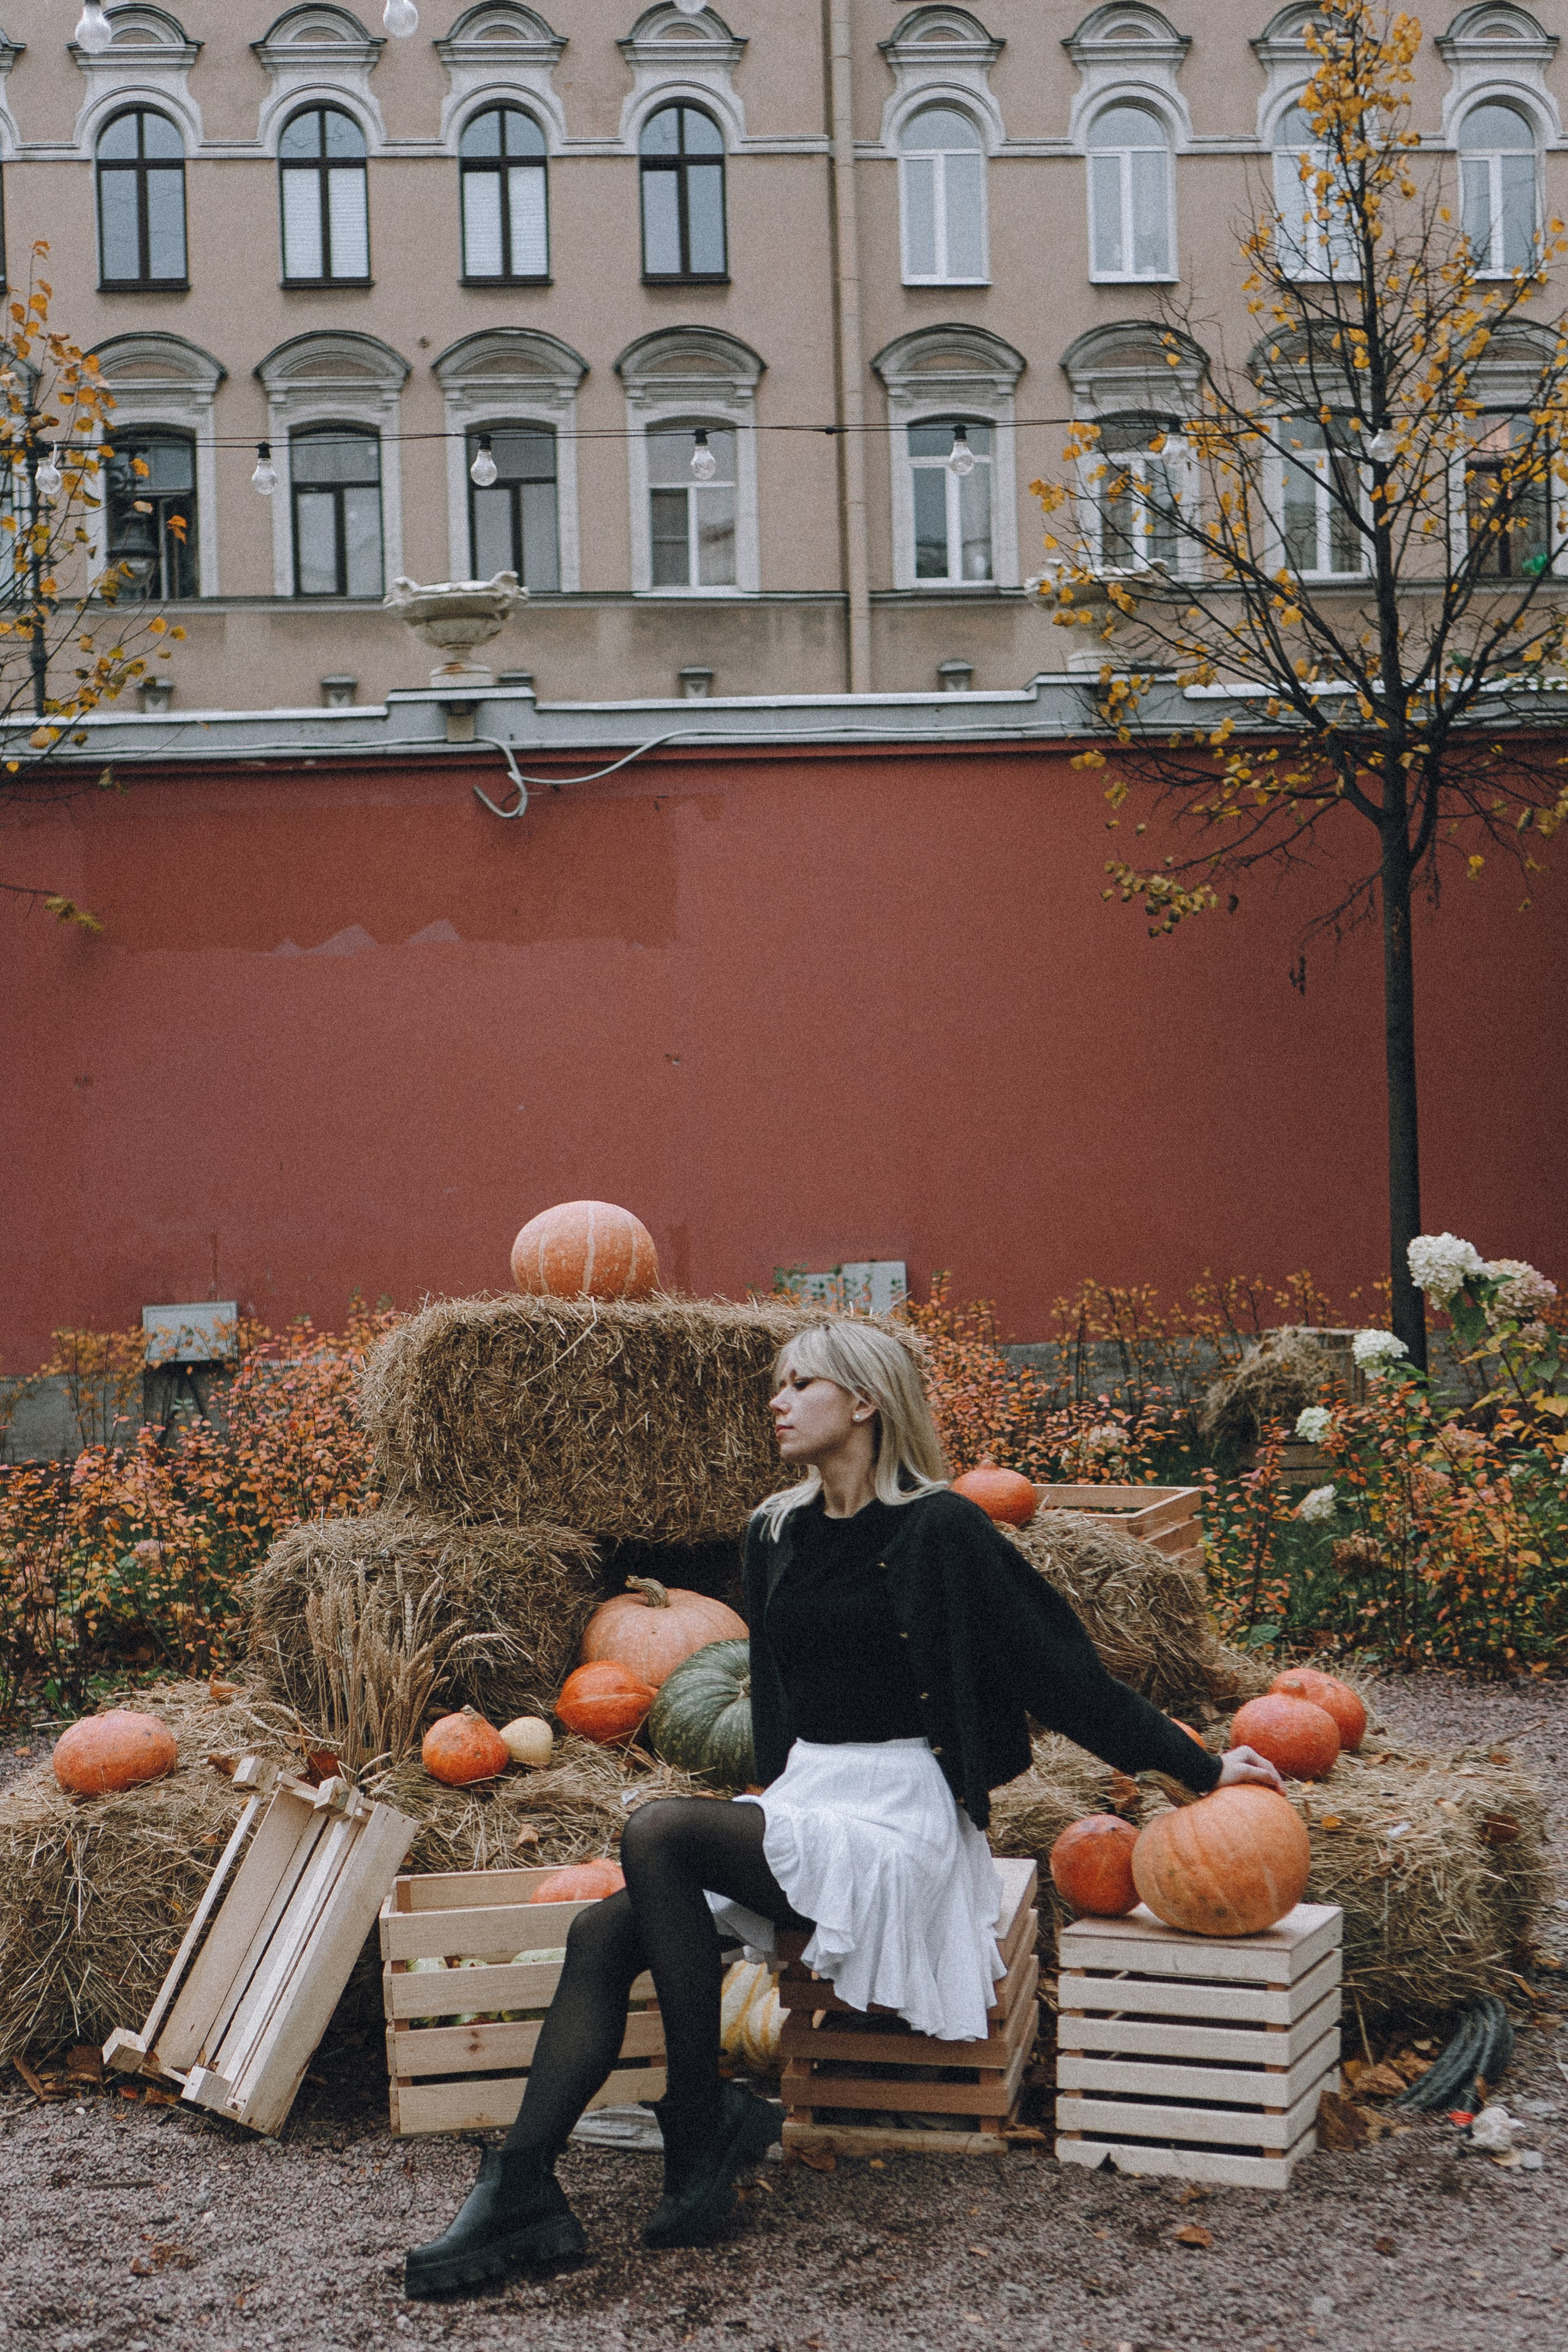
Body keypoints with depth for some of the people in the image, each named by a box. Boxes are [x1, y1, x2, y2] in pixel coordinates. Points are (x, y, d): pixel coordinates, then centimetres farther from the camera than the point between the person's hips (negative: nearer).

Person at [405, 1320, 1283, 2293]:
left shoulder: (939, 1531, -9)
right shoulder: (777, 1535, 13)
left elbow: (1067, 1672, -6)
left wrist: (1202, 1768, -6)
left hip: (899, 1821, -7)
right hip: (800, 1807, 7)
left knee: (660, 1831, -28)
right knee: (603, 1932, -15)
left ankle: (706, 2122, -18)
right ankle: (524, 2190, -19)